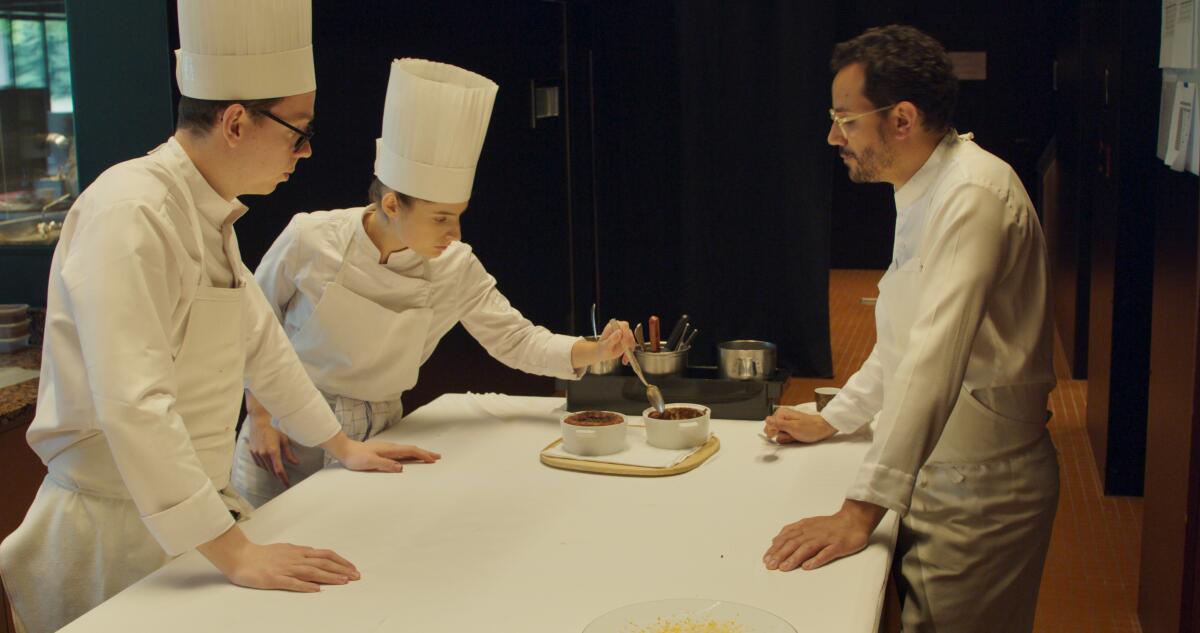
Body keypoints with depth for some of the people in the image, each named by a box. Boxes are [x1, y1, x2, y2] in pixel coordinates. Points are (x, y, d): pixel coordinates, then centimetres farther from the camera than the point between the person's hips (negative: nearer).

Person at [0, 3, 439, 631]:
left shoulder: (209, 215, 9)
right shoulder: (129, 214, -23)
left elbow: (258, 339, 18)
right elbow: (133, 406, -31)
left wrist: (344, 448, 23)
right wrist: (234, 552, -32)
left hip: (191, 514, 8)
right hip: (115, 530, -8)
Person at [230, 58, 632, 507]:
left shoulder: (457, 269, -11)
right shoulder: (310, 241, -18)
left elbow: (516, 339, -8)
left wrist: (594, 351, -24)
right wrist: (259, 416, -7)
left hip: (376, 439, 2)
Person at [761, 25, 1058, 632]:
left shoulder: (974, 193, -23)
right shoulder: (922, 193, 10)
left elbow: (933, 362, -32)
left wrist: (862, 510, -34)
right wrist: (830, 421, 20)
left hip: (980, 491, -9)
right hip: (939, 476, 9)